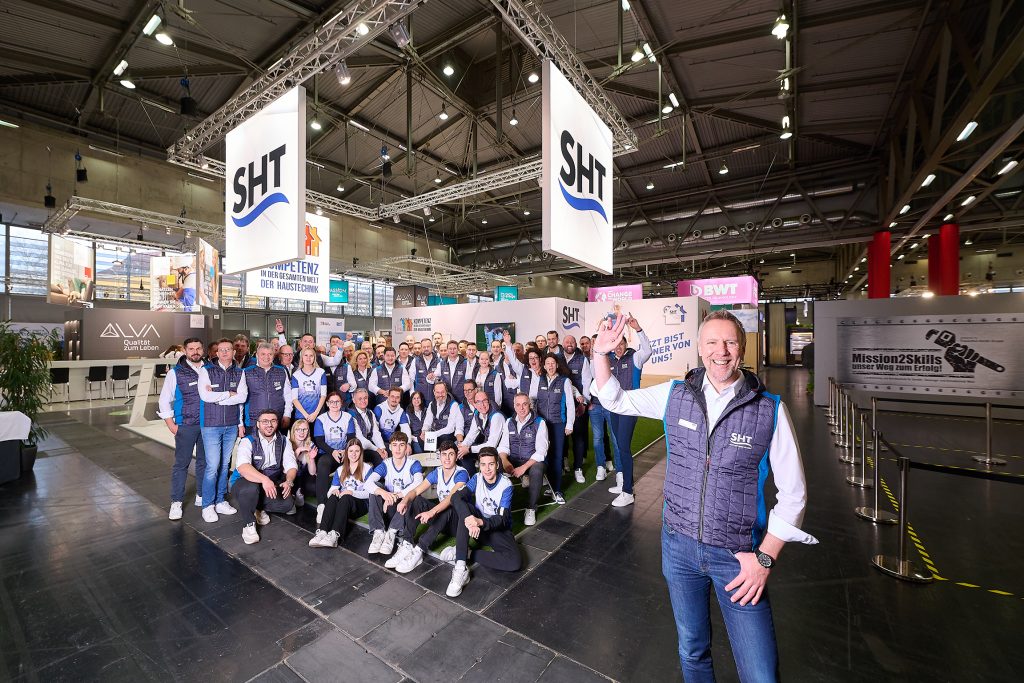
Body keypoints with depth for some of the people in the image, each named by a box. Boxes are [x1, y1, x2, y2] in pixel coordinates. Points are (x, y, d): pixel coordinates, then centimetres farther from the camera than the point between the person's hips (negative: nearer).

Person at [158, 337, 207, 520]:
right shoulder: (176, 372, -1)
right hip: (185, 425, -2)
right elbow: (164, 400, 1)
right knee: (181, 463, 2)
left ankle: (201, 496, 24)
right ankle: (176, 502, 14)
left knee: (205, 461, 11)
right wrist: (171, 425, -5)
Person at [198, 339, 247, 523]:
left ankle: (220, 501, 24)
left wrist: (217, 397, -10)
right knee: (213, 466, -4)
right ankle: (208, 506, 11)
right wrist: (229, 394, -8)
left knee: (224, 464, 12)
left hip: (232, 425, 3)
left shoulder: (239, 373, 6)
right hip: (211, 425, -3)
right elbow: (205, 396, -15)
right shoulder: (206, 370, -3)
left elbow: (243, 397, -5)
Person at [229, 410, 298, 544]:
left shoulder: (284, 441, 0)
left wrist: (289, 481, -30)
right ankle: (248, 525, -12)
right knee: (250, 488, -37)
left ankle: (258, 508, 9)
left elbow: (291, 466, -7)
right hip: (244, 482, -3)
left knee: (288, 503, -20)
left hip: (271, 485, 4)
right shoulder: (248, 442, -13)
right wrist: (264, 479, -47)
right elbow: (242, 467, -31)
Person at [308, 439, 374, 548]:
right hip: (342, 505, 4)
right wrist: (333, 491, -12)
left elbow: (368, 493, -3)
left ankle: (334, 535, -51)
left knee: (345, 498, -34)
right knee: (332, 497, -28)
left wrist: (352, 492, -18)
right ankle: (321, 532, -47)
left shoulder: (367, 468, 6)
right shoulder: (340, 470, 20)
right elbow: (330, 491, 12)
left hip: (360, 504, -3)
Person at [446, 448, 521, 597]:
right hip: (478, 522, 2)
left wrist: (480, 522, -43)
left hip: (499, 529, -2)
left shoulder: (506, 485, -16)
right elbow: (456, 496, -23)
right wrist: (471, 521, -42)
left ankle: (465, 554, -19)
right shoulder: (477, 478, -7)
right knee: (458, 499, -28)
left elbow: (502, 518, -23)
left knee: (515, 562, -31)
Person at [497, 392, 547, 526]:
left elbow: (541, 451, -14)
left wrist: (524, 467, -25)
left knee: (536, 471, -36)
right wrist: (505, 461, -17)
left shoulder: (539, 422, -8)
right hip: (513, 460, 4)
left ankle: (531, 509, -14)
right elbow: (503, 445, 5)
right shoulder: (509, 422, 7)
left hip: (533, 461, -3)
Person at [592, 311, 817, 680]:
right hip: (678, 543, 2)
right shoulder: (676, 394, -6)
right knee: (692, 650, 23)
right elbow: (615, 399, 4)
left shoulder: (770, 409, -13)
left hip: (738, 554, -2)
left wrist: (765, 557, -11)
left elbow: (793, 493, -7)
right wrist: (601, 352, -9)